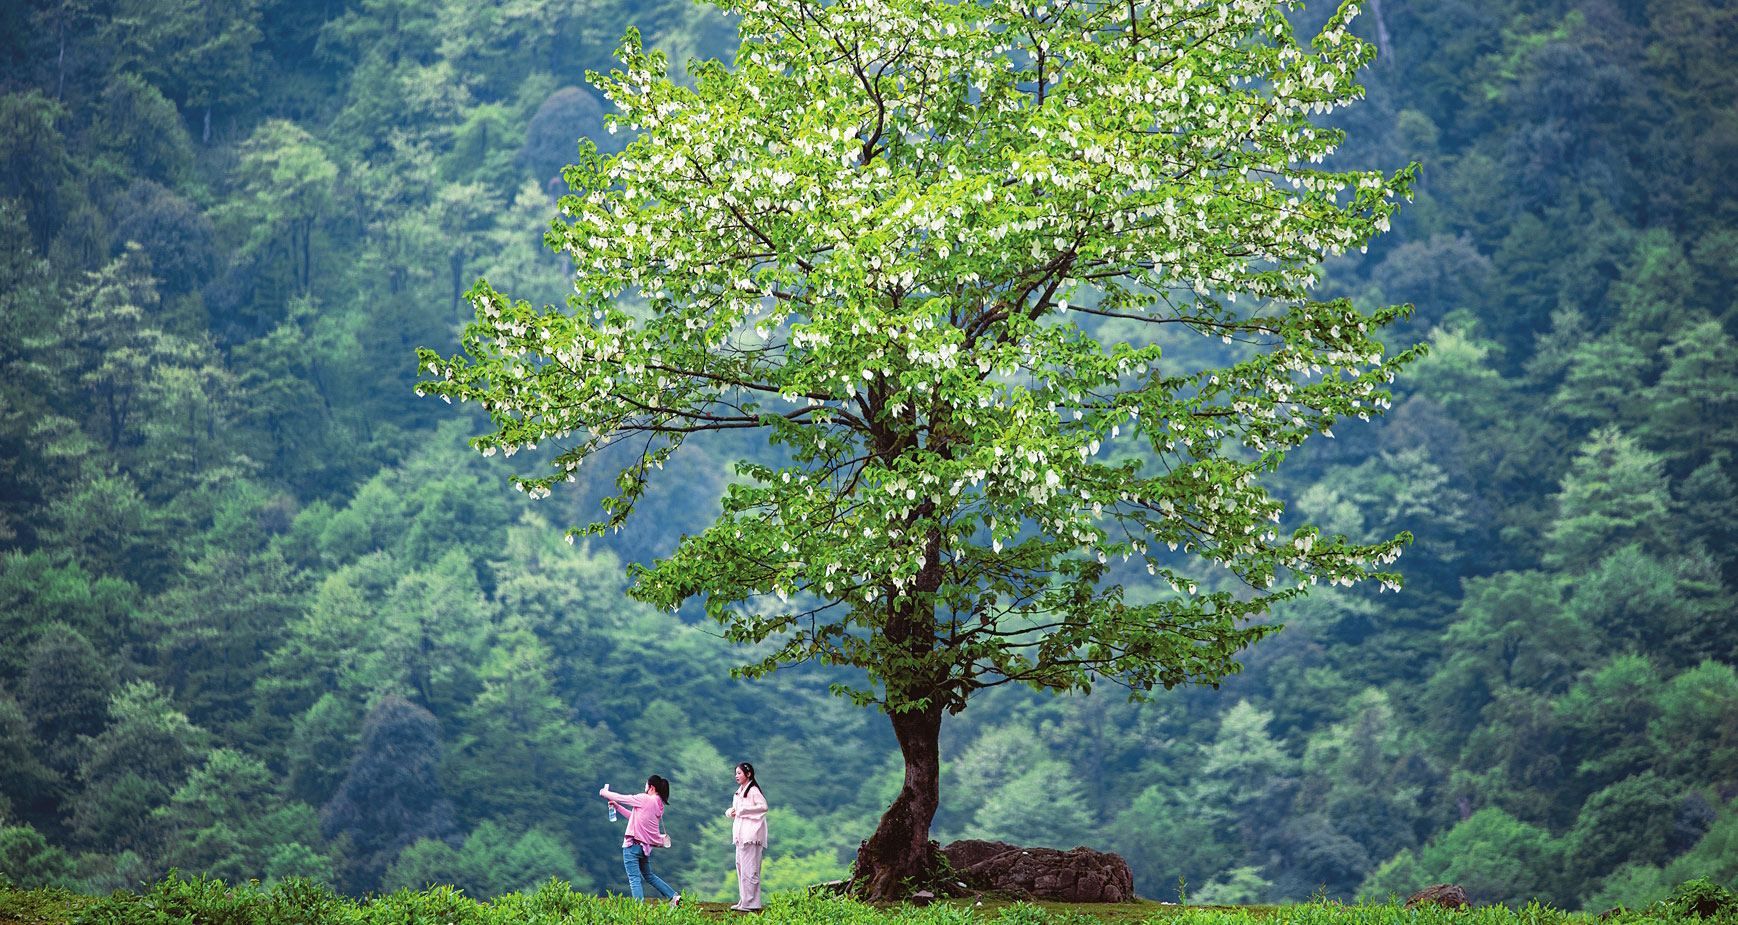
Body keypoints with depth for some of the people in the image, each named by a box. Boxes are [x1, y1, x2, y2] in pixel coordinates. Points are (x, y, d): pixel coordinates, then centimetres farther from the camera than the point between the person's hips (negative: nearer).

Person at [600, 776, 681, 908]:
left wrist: (605, 793, 13)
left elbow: (621, 798, -6)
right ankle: (674, 896, 22)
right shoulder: (659, 805, 11)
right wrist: (618, 807, 26)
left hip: (633, 846, -8)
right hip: (646, 847, 8)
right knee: (648, 876, 26)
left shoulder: (645, 799, -14)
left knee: (634, 878, -7)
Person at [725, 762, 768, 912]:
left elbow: (763, 806, -20)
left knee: (749, 869, -10)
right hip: (741, 834, 10)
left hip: (751, 834, -10)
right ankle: (744, 900, 15)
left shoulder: (753, 791, -9)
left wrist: (743, 810, -18)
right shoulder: (739, 792, 19)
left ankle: (751, 903, -10)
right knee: (740, 866, 11)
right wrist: (731, 812, 5)